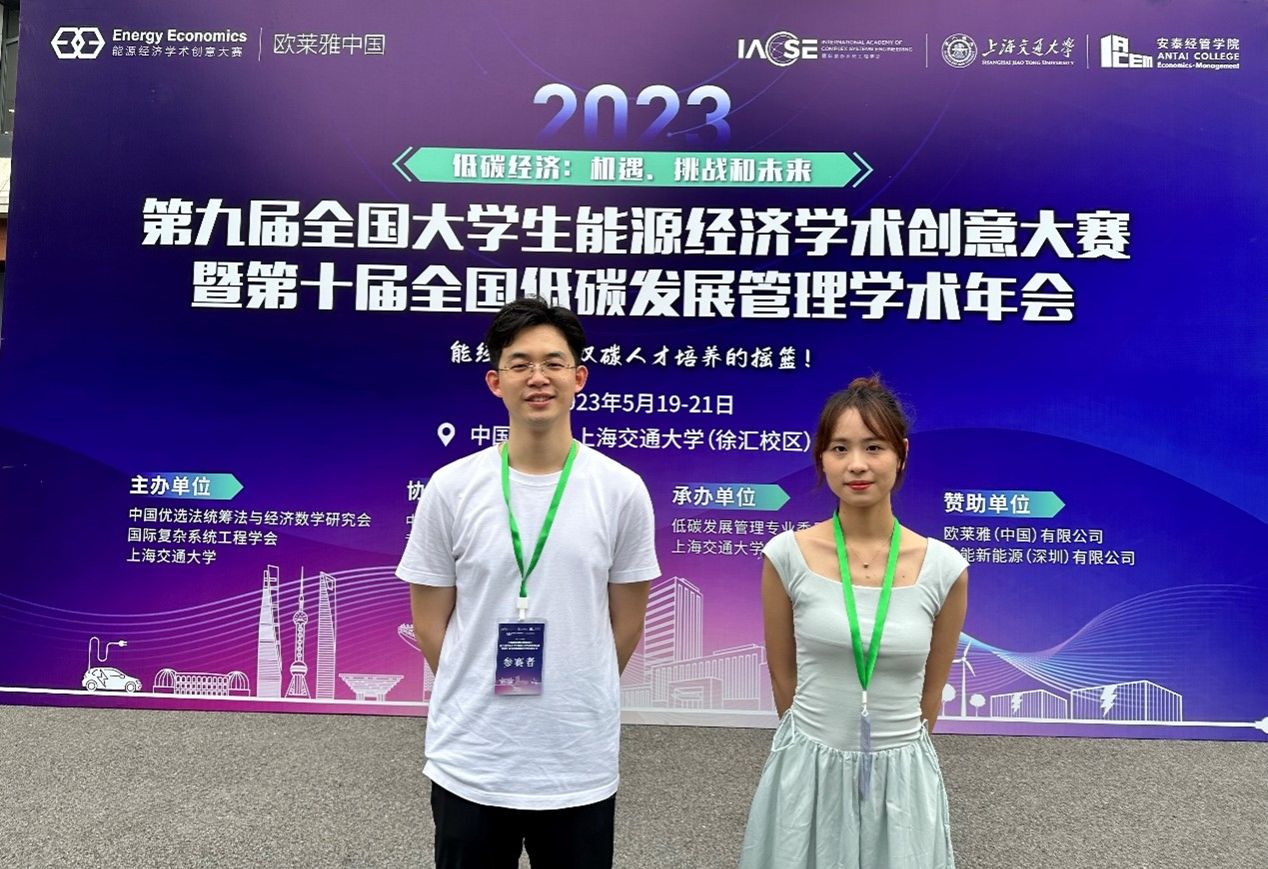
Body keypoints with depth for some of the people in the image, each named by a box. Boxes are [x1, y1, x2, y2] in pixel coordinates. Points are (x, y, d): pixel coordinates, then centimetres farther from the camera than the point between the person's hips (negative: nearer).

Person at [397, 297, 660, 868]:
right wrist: (482, 693, 6)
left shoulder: (622, 490, -7)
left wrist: (574, 701, 8)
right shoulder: (450, 488, -6)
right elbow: (429, 624, 2)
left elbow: (624, 625, 3)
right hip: (468, 763, 1)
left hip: (581, 766, 0)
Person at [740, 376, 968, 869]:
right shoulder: (786, 556, -11)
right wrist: (822, 736, 11)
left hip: (902, 777, 1)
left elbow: (931, 693, 5)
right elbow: (783, 676, 2)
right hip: (806, 772, 0)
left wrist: (894, 746, 13)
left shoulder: (944, 568, -9)